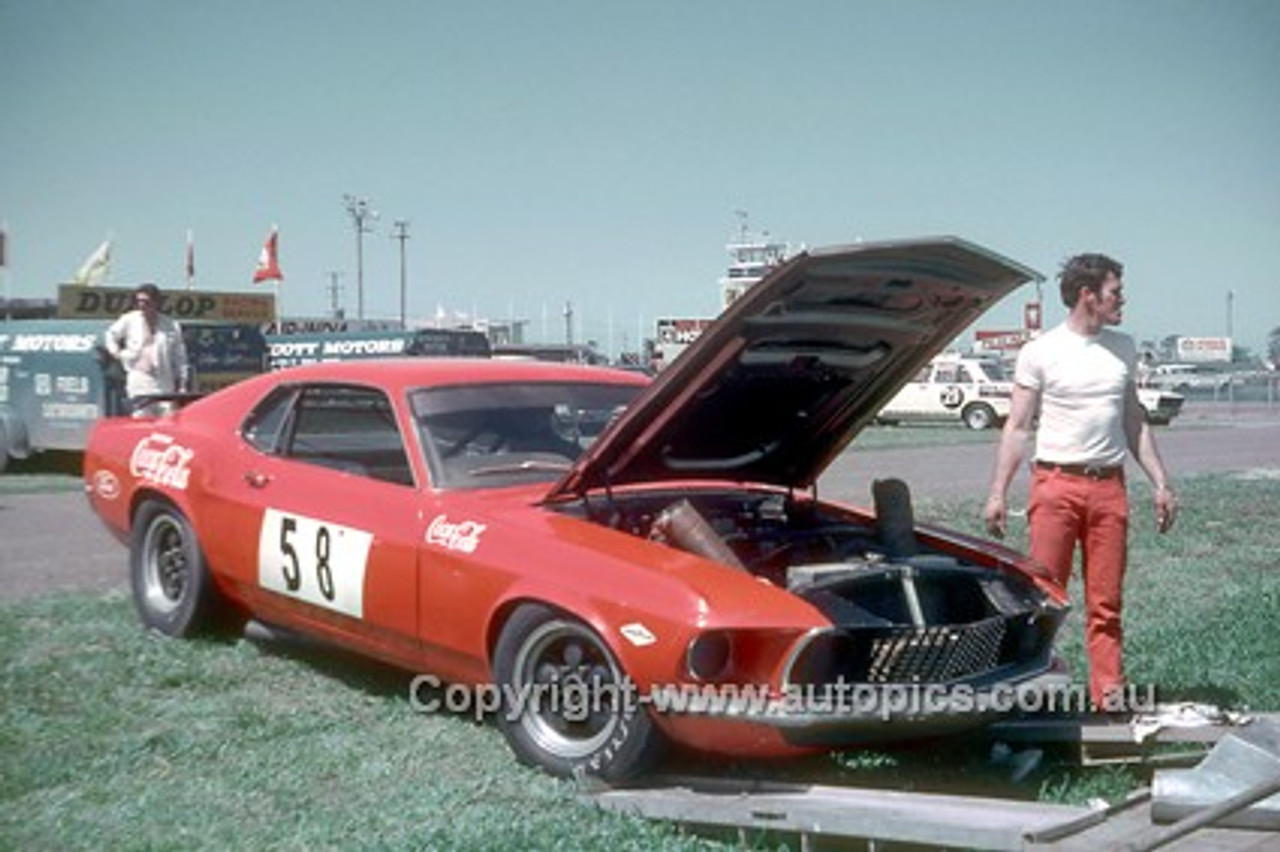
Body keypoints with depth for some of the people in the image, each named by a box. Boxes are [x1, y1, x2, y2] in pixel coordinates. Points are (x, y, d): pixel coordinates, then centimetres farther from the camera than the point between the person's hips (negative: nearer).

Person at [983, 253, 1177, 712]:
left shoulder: (1123, 349, 13)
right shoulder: (1040, 352, -1)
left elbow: (1135, 423, 19)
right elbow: (1017, 428, -1)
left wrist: (1161, 484, 13)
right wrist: (997, 494, -7)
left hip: (1109, 487, 4)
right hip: (1056, 484, -4)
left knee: (1106, 601, 5)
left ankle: (1109, 692, 11)